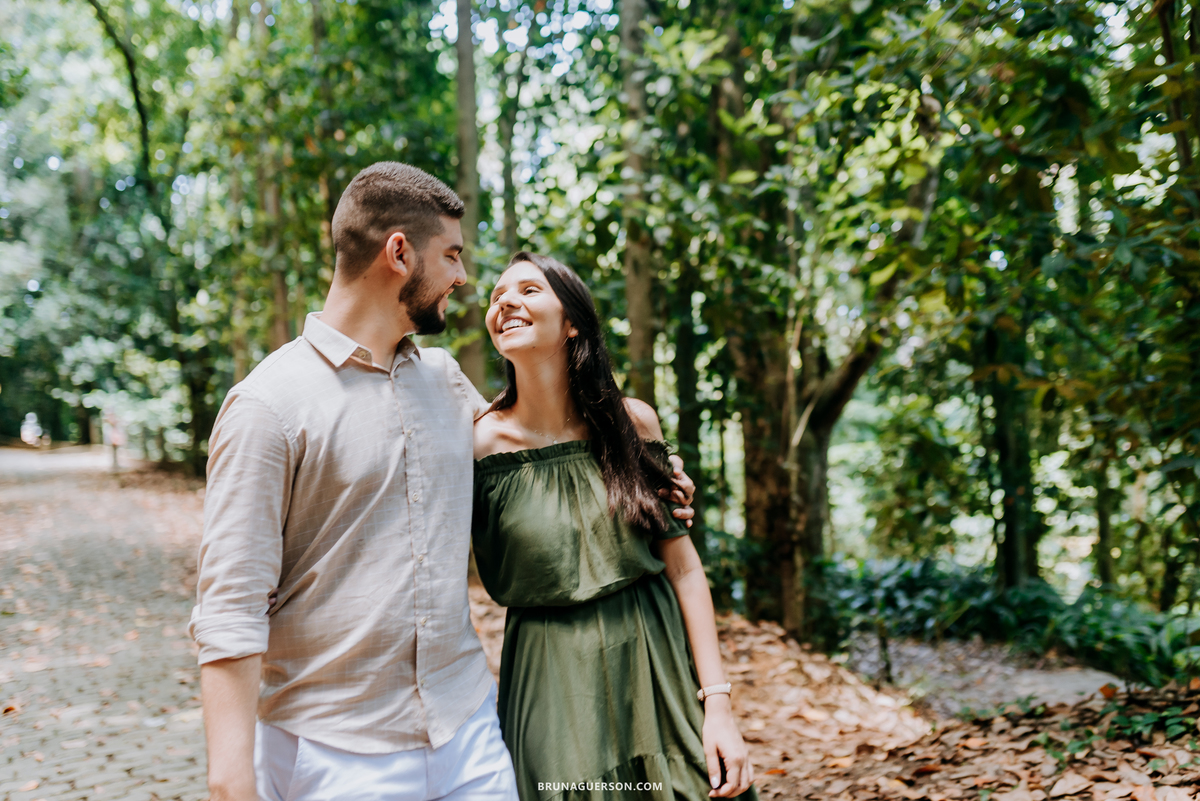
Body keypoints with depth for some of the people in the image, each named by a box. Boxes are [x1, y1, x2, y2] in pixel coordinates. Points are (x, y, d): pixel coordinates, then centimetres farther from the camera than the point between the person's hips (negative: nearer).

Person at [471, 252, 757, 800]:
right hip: (551, 687, -2)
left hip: (658, 666, 2)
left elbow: (683, 565, -1)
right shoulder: (478, 445, -8)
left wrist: (717, 702, -4)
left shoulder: (632, 422, -2)